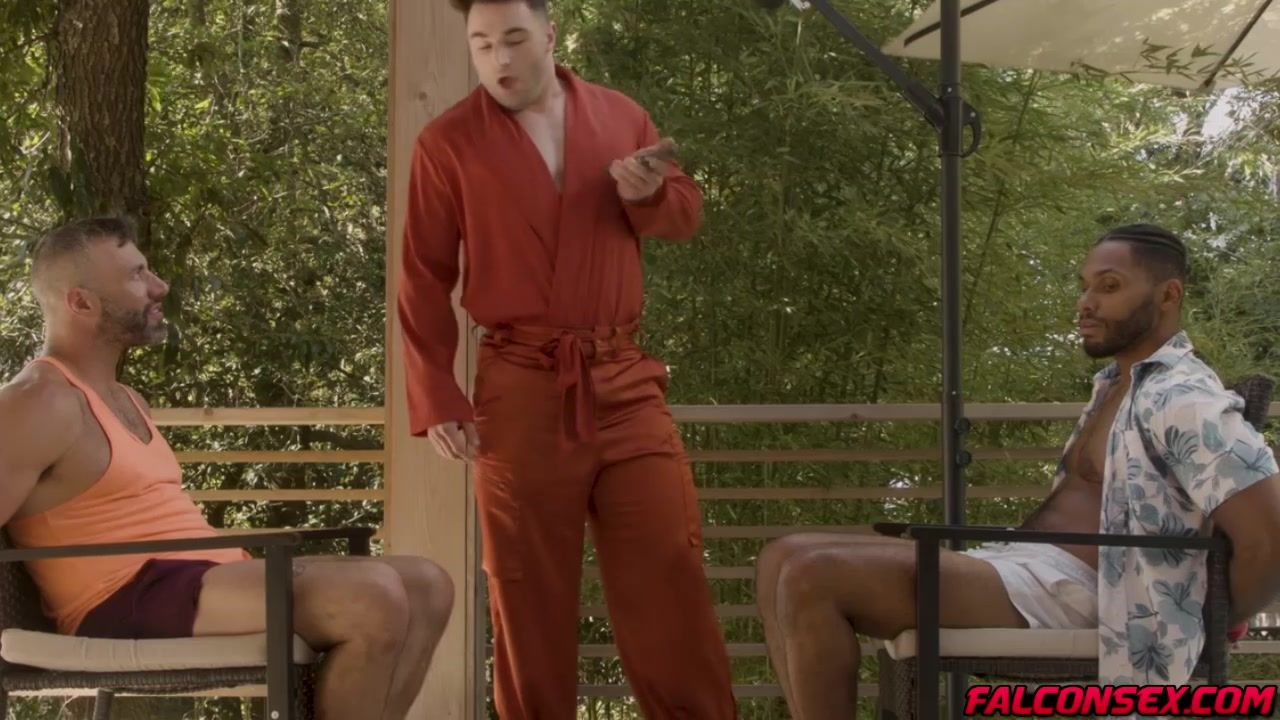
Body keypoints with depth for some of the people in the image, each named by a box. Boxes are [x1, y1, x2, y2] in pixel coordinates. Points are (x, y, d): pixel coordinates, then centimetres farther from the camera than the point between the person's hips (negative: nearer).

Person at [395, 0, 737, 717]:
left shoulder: (622, 115, 9)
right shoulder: (447, 142, 1)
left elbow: (687, 213, 16)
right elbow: (425, 280, 1)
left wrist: (648, 193, -8)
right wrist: (436, 400, -6)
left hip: (624, 380, 2)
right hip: (521, 387, -2)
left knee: (670, 577, 3)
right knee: (529, 593, 5)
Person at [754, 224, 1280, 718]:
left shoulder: (1184, 400, -11)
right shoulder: (1115, 384, 21)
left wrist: (1209, 625, -5)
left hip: (1059, 591, -10)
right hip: (1011, 567, 10)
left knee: (815, 577, -25)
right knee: (782, 562, 1)